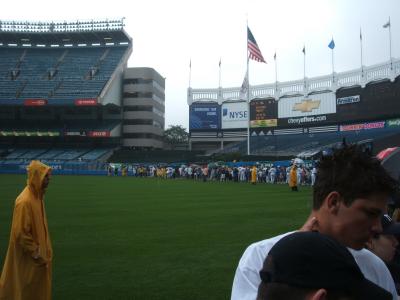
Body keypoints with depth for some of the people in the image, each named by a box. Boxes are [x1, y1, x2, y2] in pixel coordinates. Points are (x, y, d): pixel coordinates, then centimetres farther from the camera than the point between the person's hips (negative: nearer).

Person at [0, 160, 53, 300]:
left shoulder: (37, 197, 3)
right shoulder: (25, 201, -25)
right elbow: (20, 233, -24)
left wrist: (43, 251, 14)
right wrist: (36, 254, -16)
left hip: (36, 255, 9)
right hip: (27, 258, -8)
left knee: (38, 288, 19)